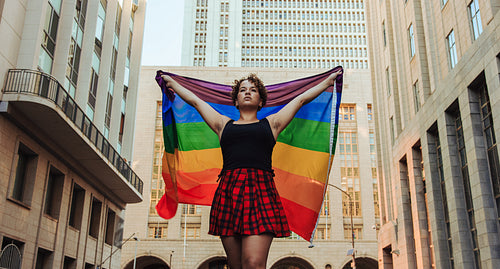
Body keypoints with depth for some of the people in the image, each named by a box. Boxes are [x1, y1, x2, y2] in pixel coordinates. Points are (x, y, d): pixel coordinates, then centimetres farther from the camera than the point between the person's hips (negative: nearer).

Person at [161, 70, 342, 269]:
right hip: (228, 191, 2)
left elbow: (301, 99, 30)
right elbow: (195, 101, 35)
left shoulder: (271, 123, 23)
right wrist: (171, 83, 44)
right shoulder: (224, 124, 26)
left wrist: (328, 81, 39)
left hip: (261, 191, -2)